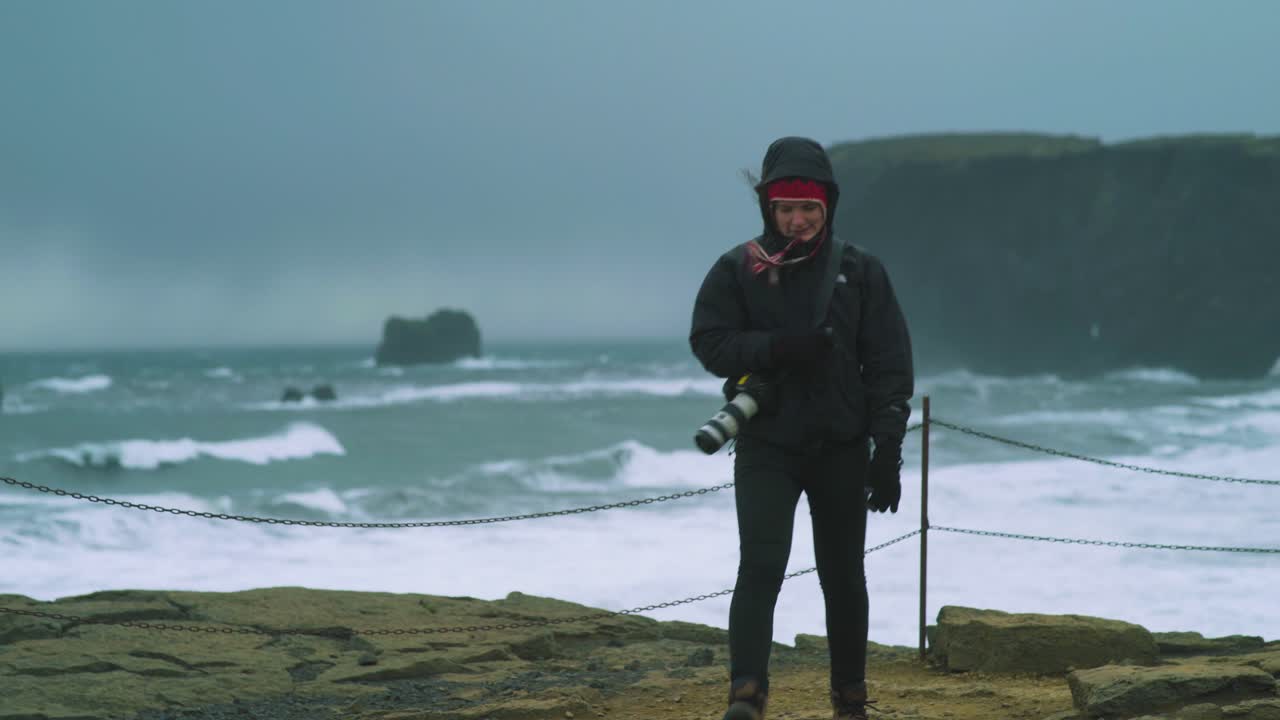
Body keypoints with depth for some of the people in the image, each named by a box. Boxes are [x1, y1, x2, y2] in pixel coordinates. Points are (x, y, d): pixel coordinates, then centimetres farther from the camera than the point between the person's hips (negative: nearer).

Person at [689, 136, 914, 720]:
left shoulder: (861, 272, 1)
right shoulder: (737, 270, -1)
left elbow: (889, 365, 1)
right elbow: (709, 343, -5)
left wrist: (887, 450, -6)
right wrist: (778, 348, -20)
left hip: (841, 448, 2)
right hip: (765, 447, -2)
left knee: (843, 577, 9)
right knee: (760, 566, -16)